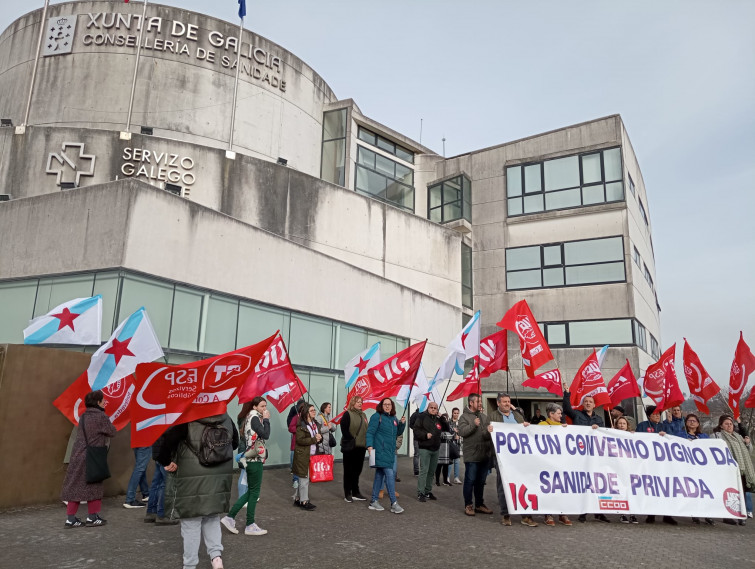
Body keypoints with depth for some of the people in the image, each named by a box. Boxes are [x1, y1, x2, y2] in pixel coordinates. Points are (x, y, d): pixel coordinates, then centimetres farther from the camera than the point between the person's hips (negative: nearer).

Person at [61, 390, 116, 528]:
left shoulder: (83, 416, 9)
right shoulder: (101, 416, -13)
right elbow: (112, 432, -3)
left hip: (78, 455, 7)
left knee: (75, 485, 10)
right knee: (94, 486, 6)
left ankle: (71, 518, 14)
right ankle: (92, 517, 13)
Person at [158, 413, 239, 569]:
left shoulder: (187, 419, -12)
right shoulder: (226, 419, 4)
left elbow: (166, 438, -23)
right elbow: (235, 442, 16)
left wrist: (166, 461, -9)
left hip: (192, 480, -4)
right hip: (220, 478, 5)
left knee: (191, 522, 8)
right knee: (212, 518, 22)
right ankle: (216, 555, 8)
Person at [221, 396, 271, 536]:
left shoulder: (250, 417, 13)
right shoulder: (254, 417, -14)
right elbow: (265, 435, -22)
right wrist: (266, 419, -14)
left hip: (252, 459, 9)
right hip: (255, 459, -9)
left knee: (251, 491, 15)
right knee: (254, 491, 0)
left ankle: (230, 517, 16)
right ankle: (250, 525, 9)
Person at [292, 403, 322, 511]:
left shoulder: (315, 424, 12)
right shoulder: (301, 425, -13)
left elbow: (319, 437, 19)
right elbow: (300, 440, -19)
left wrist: (320, 438, -4)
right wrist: (314, 439, -18)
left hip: (313, 455, 8)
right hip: (303, 455, -8)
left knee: (304, 478, 14)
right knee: (304, 478, -1)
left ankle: (297, 498, 25)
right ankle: (304, 501, 7)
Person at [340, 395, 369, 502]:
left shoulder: (363, 415, 15)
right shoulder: (347, 414, -7)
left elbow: (366, 430, 17)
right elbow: (344, 429, -13)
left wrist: (366, 443, 6)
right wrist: (352, 440, -14)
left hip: (361, 447, 6)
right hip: (350, 447, -6)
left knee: (357, 470, 11)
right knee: (348, 470, 2)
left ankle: (355, 492, 20)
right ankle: (347, 493, 10)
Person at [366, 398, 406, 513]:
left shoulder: (393, 418, 16)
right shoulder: (377, 416, -6)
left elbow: (398, 433, 23)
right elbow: (370, 432, -10)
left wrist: (402, 423, 6)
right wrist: (370, 446, -21)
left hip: (390, 451, 8)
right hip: (380, 451, -7)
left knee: (380, 475, 12)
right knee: (389, 474, -11)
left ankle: (374, 501, 20)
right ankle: (394, 503, -8)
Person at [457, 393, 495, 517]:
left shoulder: (484, 416, 13)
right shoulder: (465, 417, -5)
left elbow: (490, 432, 7)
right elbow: (461, 432, -17)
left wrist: (489, 431, -16)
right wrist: (473, 425, -24)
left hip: (485, 455, 6)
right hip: (471, 455, -6)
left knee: (481, 481, 15)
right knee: (470, 480, 0)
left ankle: (479, 504, 27)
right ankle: (468, 505, 13)